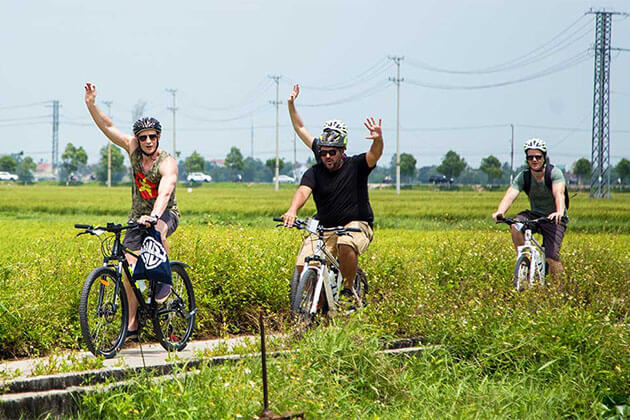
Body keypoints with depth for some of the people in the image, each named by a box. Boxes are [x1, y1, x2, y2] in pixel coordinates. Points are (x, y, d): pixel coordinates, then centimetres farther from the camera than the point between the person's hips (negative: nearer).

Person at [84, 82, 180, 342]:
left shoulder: (167, 164, -23)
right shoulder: (133, 149, -6)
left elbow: (164, 192, -40)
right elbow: (108, 127, -7)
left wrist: (154, 216, -57)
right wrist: (91, 104, -22)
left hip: (165, 214, -5)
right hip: (138, 215, 5)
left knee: (158, 231, -41)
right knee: (130, 267, -5)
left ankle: (165, 280, -20)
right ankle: (132, 323, 3)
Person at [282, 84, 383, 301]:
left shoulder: (356, 167, -5)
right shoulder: (314, 172, 0)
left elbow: (374, 155, -23)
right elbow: (303, 191, -16)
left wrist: (378, 140, -45)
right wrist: (292, 211, -37)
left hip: (356, 226, -3)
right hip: (324, 229, 3)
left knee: (345, 244, -37)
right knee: (302, 267, -18)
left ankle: (349, 289, -15)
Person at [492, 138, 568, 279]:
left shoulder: (554, 173, -17)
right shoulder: (523, 176, -8)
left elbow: (559, 193, -34)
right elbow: (510, 195, -22)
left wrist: (559, 212, -56)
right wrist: (500, 211, -44)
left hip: (555, 219, -3)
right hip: (535, 215, 3)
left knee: (551, 257, -20)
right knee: (515, 224, -28)